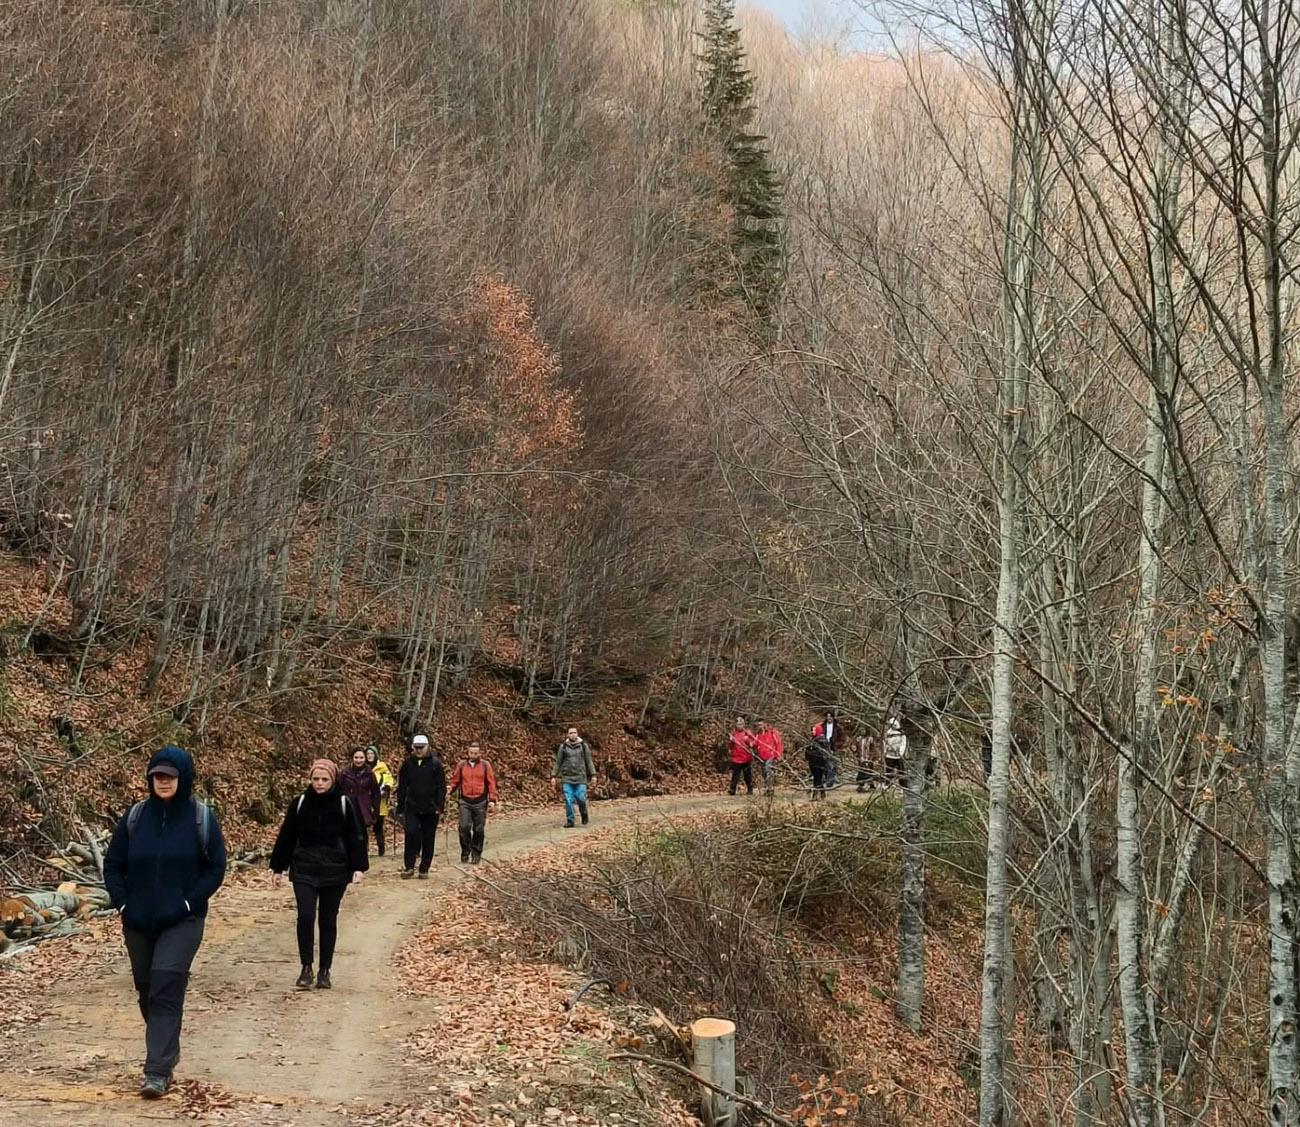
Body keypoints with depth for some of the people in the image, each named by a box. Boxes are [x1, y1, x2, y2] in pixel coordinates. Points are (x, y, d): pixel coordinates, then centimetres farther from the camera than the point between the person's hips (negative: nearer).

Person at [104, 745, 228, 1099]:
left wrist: (188, 902, -11)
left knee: (166, 989, -14)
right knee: (147, 990, 14)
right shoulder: (135, 816, 3)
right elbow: (113, 864, 9)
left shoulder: (201, 817, -5)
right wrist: (122, 903, -2)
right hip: (138, 922, 4)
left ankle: (158, 1072, -14)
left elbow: (215, 868, -2)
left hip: (182, 922, -4)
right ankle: (167, 1050, 35)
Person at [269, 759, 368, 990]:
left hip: (335, 871, 0)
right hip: (304, 870, 1)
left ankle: (325, 971, 18)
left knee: (328, 921, 6)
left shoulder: (344, 803, -2)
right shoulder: (300, 803, 2)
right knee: (305, 916, -13)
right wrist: (277, 868, 8)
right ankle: (306, 969, 0)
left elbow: (356, 837, -1)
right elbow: (285, 837, 8)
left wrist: (358, 867, -9)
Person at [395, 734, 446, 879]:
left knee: (428, 840, 5)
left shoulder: (435, 763, -2)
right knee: (411, 834, -13)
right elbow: (401, 787, 8)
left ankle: (424, 869, 16)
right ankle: (409, 867, -2)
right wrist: (400, 808, 6)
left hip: (430, 810, -1)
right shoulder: (407, 763, 4)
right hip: (412, 808, 1)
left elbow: (441, 787, -2)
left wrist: (440, 806, -10)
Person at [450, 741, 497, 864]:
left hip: (480, 802, 0)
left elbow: (491, 782, 1)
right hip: (465, 801, 0)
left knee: (478, 829, 5)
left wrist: (492, 799, -5)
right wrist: (450, 789, -12)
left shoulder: (485, 765, 2)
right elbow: (455, 781, 8)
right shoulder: (461, 765, 5)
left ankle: (476, 854, 16)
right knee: (464, 827, -9)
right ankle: (465, 852, 6)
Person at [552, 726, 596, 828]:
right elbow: (558, 763, 10)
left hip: (580, 778, -1)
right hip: (567, 779, 1)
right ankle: (570, 821, 7)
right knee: (568, 800, -3)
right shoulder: (563, 747, 5)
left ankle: (584, 813, 21)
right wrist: (553, 776, 6)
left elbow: (589, 761, 7)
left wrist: (593, 775, 2)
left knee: (581, 799, -7)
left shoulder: (583, 746, 4)